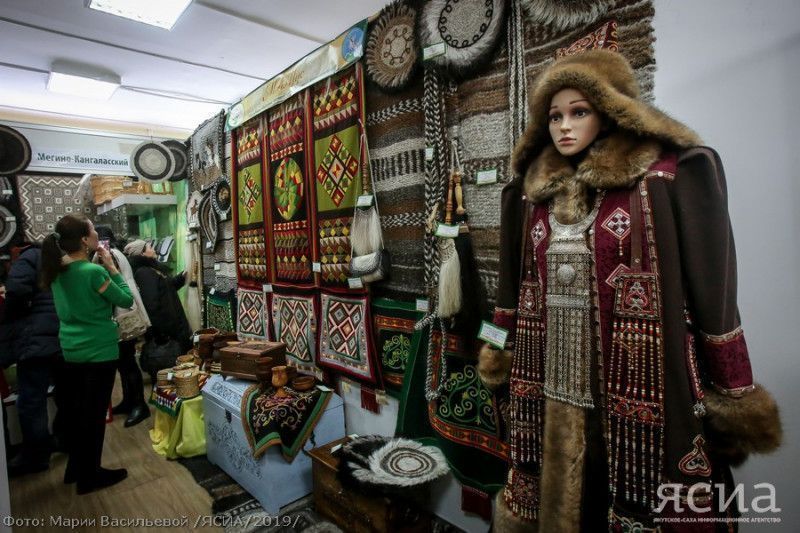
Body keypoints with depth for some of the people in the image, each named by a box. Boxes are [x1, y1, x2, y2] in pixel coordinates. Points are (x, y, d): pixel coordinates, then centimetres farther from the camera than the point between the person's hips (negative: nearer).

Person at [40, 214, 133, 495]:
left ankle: (75, 468, 34)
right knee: (94, 413, 5)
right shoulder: (94, 271, -21)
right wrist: (111, 266, -9)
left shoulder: (58, 270, 2)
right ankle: (89, 477, 19)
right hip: (98, 351, -8)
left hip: (71, 351, 8)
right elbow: (126, 300, -12)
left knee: (76, 410, 19)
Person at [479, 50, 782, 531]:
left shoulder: (672, 174, -4)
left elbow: (713, 284, -5)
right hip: (550, 386, 4)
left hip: (639, 384, -4)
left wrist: (735, 398, -4)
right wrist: (501, 354, 16)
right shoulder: (531, 190, 9)